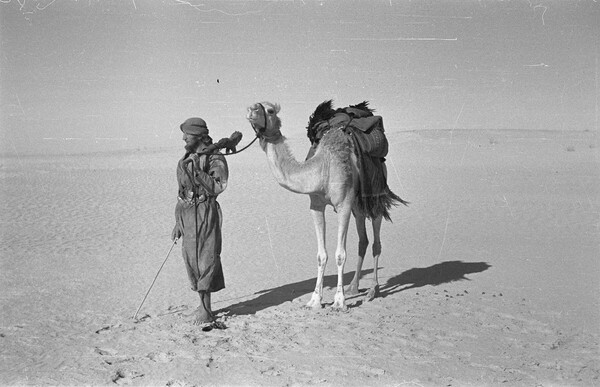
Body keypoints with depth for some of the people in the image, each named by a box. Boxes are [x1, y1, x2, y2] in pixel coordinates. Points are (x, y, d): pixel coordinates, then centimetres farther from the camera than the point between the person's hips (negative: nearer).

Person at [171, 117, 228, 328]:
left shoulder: (215, 159, -9)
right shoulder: (186, 159, 13)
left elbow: (218, 187, -23)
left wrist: (196, 172, -28)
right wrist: (178, 223, 18)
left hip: (204, 213, -8)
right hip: (187, 214, 8)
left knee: (204, 260, -6)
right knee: (191, 260, 11)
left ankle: (206, 312, 1)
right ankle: (204, 306, 25)